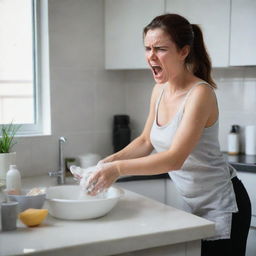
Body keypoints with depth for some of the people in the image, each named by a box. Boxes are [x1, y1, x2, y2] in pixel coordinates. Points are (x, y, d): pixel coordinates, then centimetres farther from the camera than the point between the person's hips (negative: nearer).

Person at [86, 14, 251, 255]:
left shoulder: (200, 93, -23)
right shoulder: (159, 91, 0)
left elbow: (175, 158, -30)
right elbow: (146, 141, 9)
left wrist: (119, 168, -37)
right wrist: (110, 161, -6)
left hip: (221, 206, -7)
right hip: (193, 204, 7)